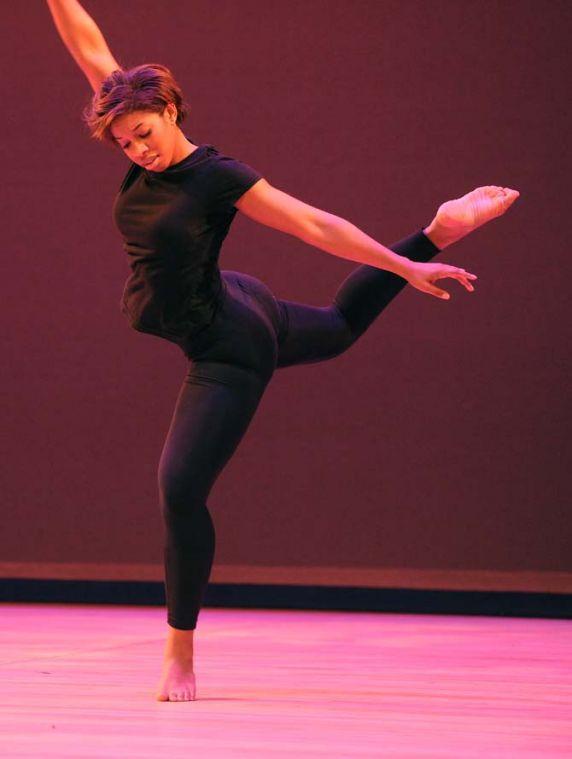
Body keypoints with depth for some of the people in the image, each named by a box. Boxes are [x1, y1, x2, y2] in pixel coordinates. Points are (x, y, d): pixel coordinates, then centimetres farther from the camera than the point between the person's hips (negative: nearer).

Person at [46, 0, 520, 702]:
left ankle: (180, 652, -2)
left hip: (228, 352, -9)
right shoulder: (142, 155, -6)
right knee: (340, 325, 35)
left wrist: (406, 267, -16)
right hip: (235, 310, 9)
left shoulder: (217, 176, -24)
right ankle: (441, 228, 45)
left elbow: (315, 226, -19)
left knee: (180, 490, -13)